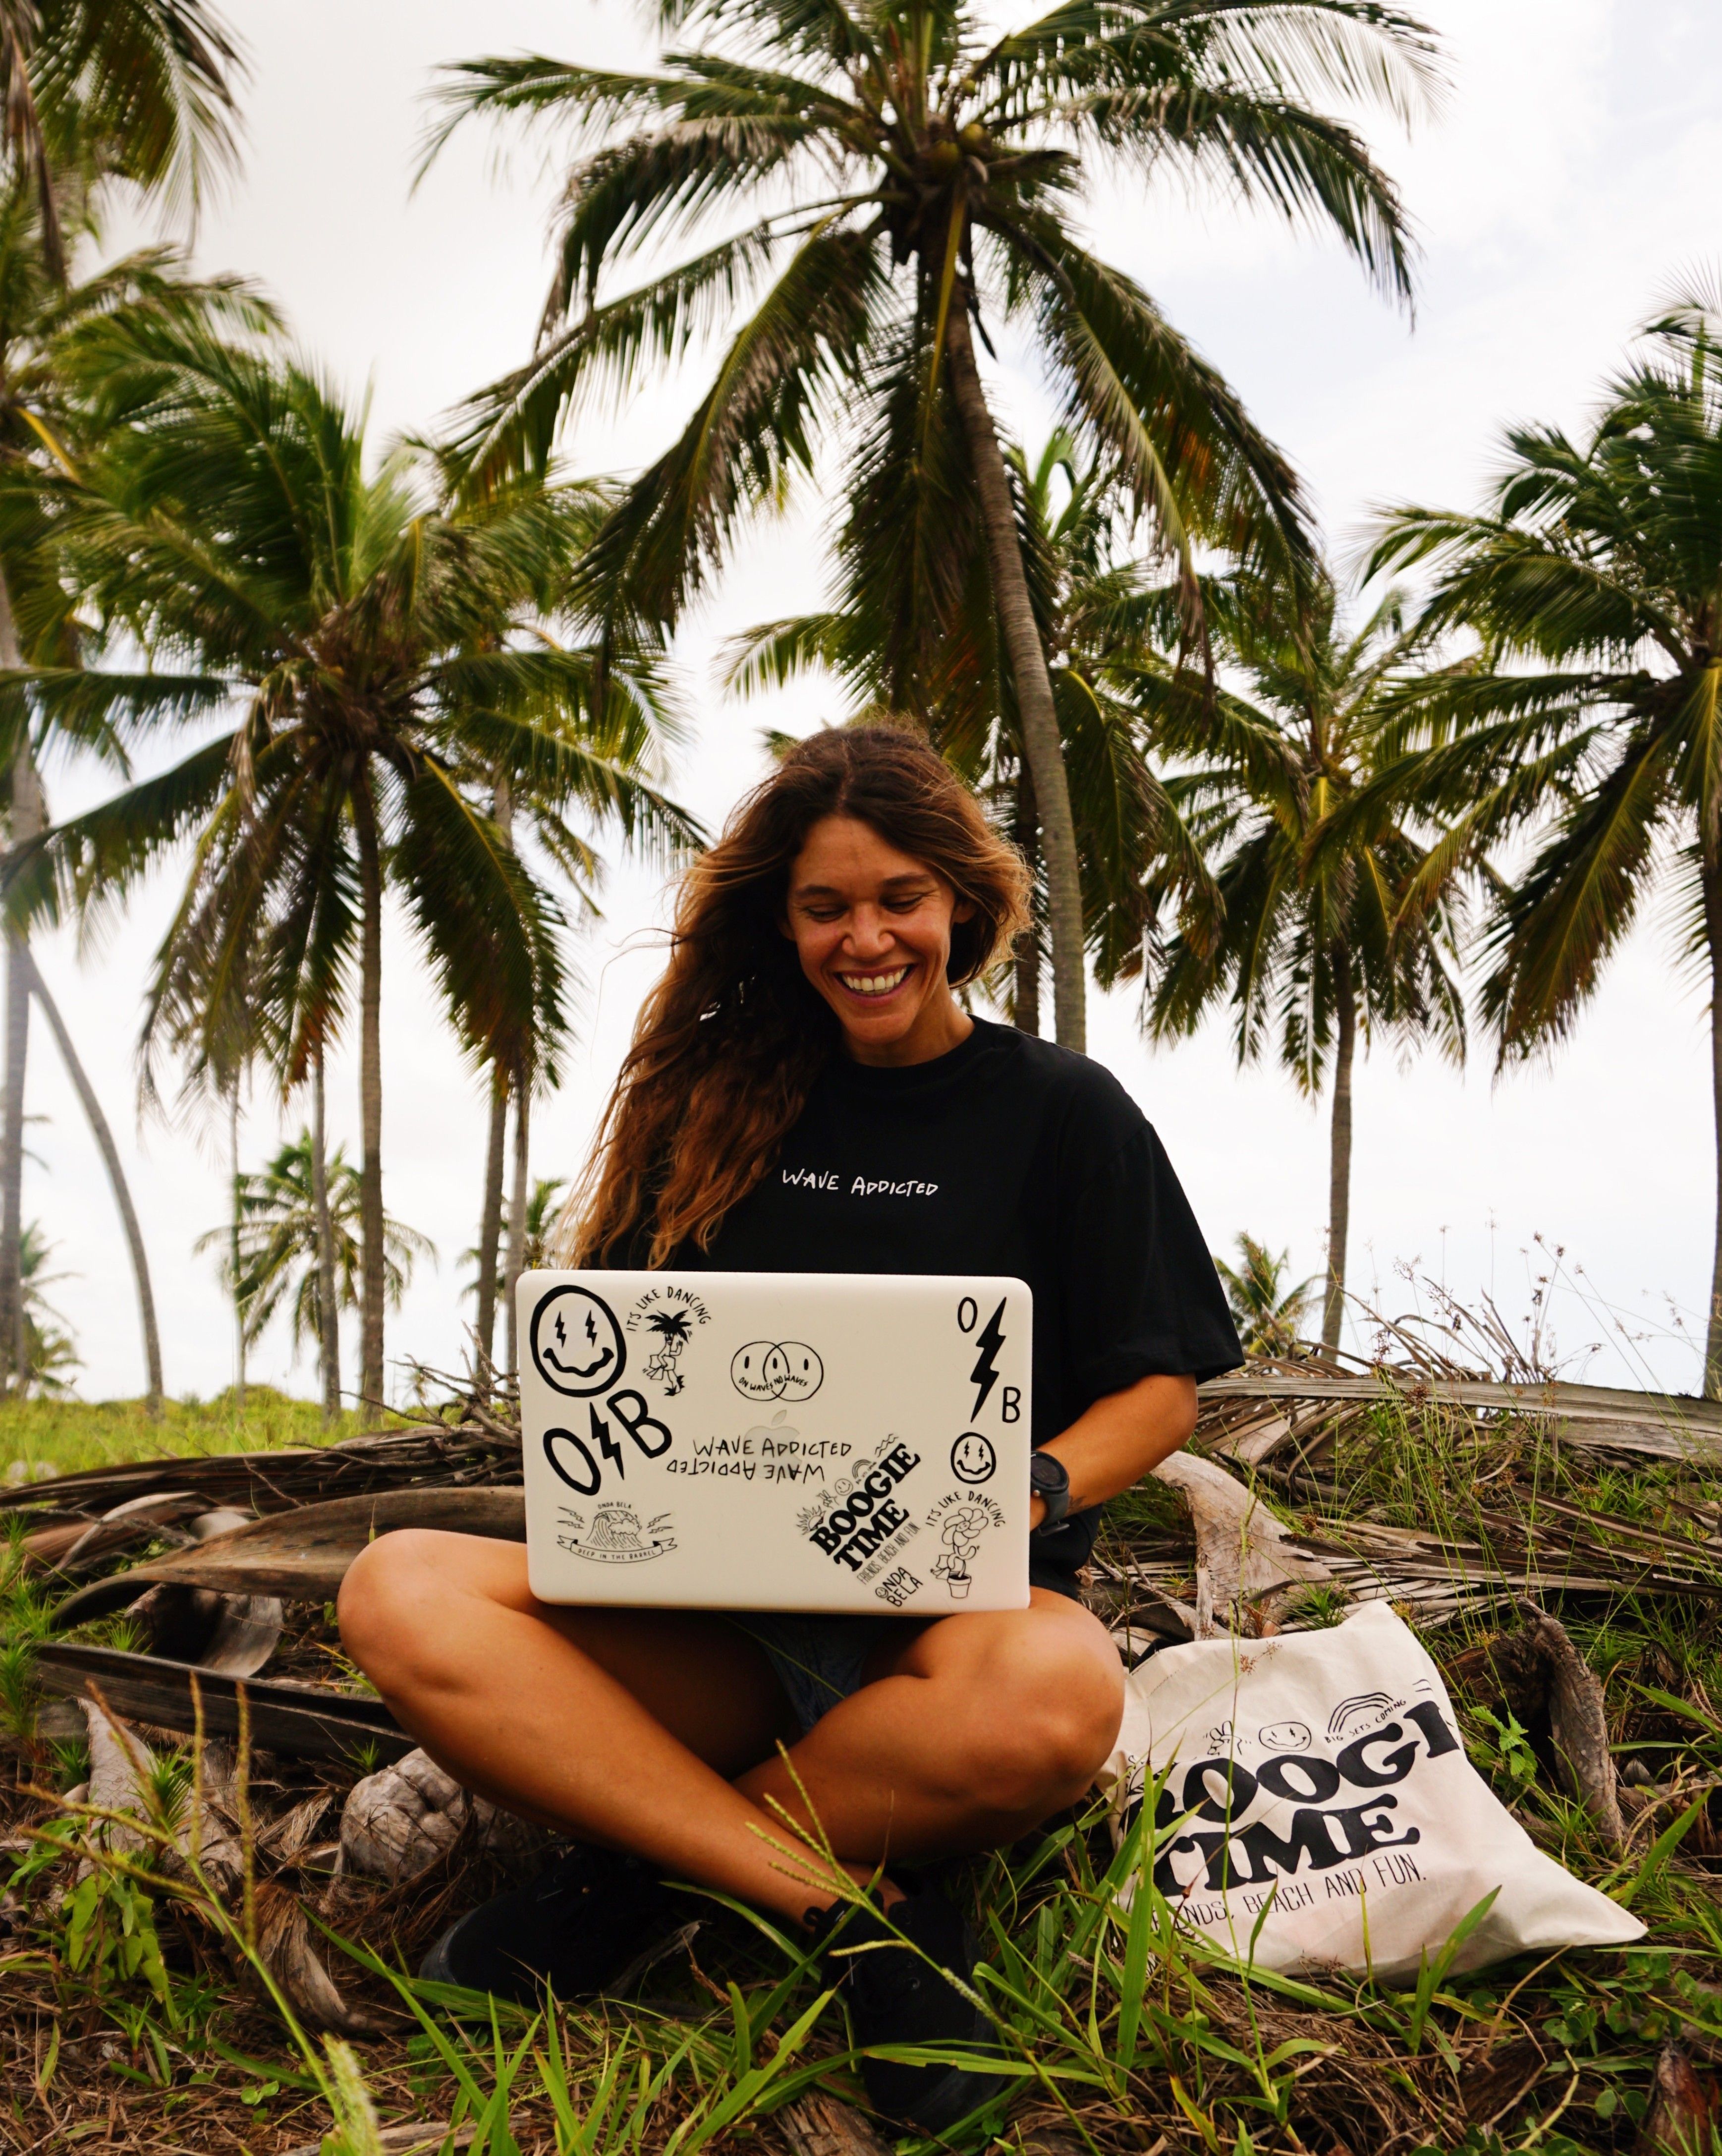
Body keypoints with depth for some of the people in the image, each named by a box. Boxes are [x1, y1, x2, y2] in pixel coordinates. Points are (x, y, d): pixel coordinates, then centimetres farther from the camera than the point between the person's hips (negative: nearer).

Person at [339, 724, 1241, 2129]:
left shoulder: (1060, 1112, 4)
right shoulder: (723, 1104, 11)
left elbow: (1160, 1390, 4)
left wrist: (1020, 1499, -16)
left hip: (963, 1597, -2)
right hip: (716, 1614, 3)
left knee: (1054, 1694, -39)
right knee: (402, 1594, -23)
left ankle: (638, 1863, -16)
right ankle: (849, 1911, -25)